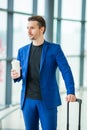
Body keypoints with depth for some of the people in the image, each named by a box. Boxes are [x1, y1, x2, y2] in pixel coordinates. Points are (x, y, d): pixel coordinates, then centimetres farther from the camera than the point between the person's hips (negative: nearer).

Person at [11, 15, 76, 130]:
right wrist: (16, 75, -12)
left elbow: (66, 71, -8)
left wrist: (71, 92, -23)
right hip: (28, 100, 4)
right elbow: (20, 75, 13)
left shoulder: (54, 49, -2)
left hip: (48, 101, -3)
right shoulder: (22, 51, 9)